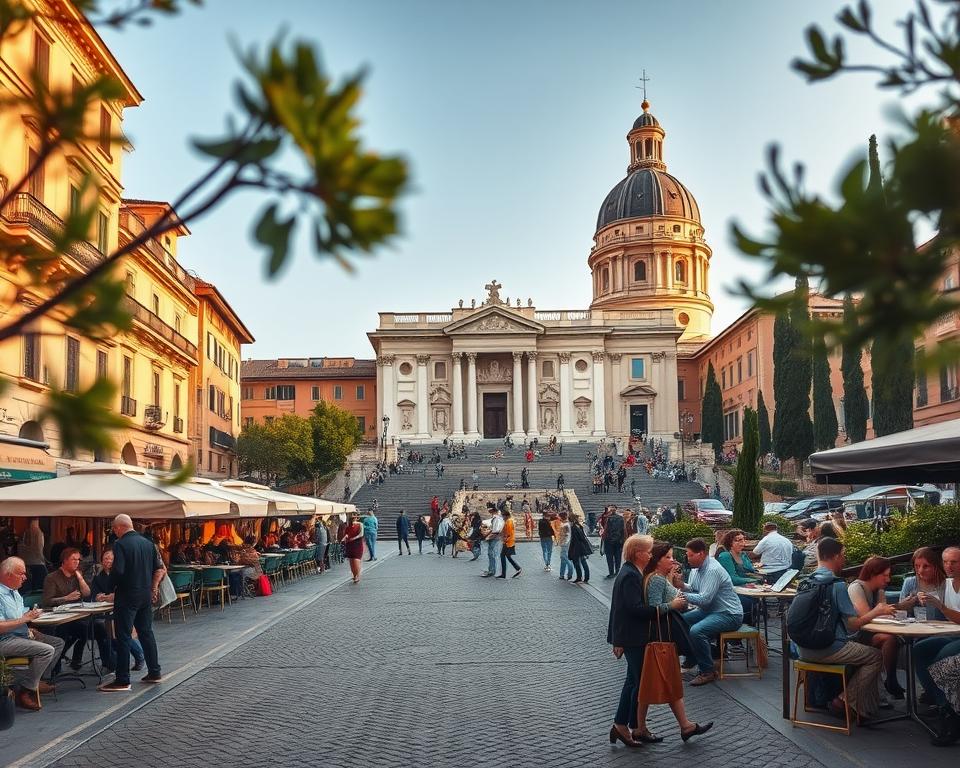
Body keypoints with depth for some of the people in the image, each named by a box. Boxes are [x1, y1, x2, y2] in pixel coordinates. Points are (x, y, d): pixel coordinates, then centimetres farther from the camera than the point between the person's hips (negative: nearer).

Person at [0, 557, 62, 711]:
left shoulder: (14, 592, 16)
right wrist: (25, 619, -20)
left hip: (22, 635, 11)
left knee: (58, 643, 10)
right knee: (47, 650, -25)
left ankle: (38, 680, 10)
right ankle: (25, 692, -17)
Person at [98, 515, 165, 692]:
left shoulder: (120, 544, -13)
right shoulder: (148, 543, 7)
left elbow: (118, 571, -22)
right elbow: (159, 568, 10)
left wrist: (111, 585, -4)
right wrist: (153, 588, 18)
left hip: (127, 596, -7)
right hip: (146, 595, 7)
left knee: (123, 637, -1)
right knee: (147, 632, 16)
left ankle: (122, 680, 1)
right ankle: (154, 673, 21)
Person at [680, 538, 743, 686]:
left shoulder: (713, 570, -23)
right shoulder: (697, 568, 7)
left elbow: (704, 599, -27)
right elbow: (693, 590, 14)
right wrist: (681, 585, -6)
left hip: (729, 614, -10)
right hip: (709, 611, 10)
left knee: (696, 631, -31)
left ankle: (707, 672, -14)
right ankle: (690, 661, 14)